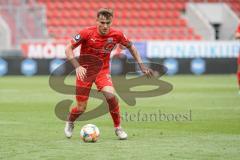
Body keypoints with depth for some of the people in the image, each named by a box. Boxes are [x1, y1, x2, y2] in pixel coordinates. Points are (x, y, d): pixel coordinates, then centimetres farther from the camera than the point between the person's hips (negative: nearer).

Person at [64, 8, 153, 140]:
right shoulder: (87, 33, -20)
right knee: (81, 108, -1)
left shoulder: (116, 35, -12)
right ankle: (69, 122, 35)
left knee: (110, 95, -26)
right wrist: (77, 66, -26)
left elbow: (131, 47, 8)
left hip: (102, 71, 1)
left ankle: (118, 128, -6)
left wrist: (141, 66, 4)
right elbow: (68, 49, -14)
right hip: (84, 71, -1)